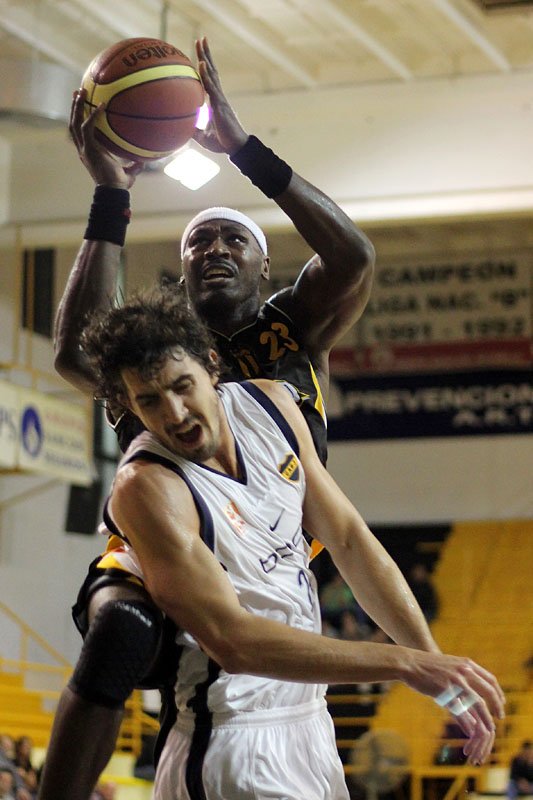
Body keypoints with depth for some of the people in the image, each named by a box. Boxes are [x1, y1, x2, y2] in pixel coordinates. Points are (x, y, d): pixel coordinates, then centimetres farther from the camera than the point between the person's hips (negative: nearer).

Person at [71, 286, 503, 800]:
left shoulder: (270, 406, 2)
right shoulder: (147, 489, -21)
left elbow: (350, 541, 6)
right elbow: (233, 641, -28)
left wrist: (435, 662, -3)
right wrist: (406, 664, -30)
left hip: (311, 721, 7)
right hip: (237, 747, -7)